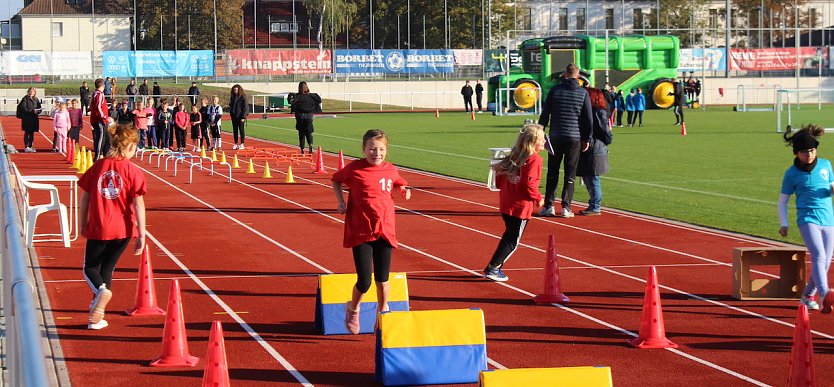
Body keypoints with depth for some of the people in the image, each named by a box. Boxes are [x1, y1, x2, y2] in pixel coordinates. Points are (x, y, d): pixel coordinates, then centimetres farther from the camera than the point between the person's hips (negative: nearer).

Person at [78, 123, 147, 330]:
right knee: (107, 269, 15)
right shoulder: (133, 171, -8)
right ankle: (96, 316, 12)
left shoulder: (97, 167, -2)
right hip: (122, 229, 0)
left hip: (97, 228, 0)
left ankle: (101, 289, -19)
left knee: (90, 268, 15)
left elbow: (84, 199, 2)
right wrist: (141, 235, -4)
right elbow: (139, 205, -9)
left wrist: (83, 225, 15)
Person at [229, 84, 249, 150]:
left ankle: (242, 144, 4)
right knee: (235, 130, 9)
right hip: (234, 117, 6)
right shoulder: (232, 97, 10)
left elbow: (245, 107, -10)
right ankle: (236, 144, 15)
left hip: (240, 117, -6)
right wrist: (231, 114, 6)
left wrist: (243, 117, -14)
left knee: (241, 130, 0)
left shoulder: (243, 97, -8)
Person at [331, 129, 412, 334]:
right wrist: (341, 202, -2)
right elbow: (336, 180, 11)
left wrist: (404, 191, 2)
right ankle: (353, 309, 25)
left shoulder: (391, 170, 3)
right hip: (360, 232, -3)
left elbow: (399, 184, 24)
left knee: (382, 279, 8)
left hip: (385, 231, 3)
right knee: (364, 281, -5)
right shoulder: (354, 168, -7)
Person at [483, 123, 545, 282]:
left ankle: (496, 266, 21)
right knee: (512, 241, 1)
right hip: (521, 205, -8)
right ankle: (492, 269, -2)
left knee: (509, 236, 21)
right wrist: (538, 199, -8)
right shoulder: (534, 159, -12)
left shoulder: (513, 157, 11)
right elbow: (530, 183, -21)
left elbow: (499, 180, 11)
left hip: (505, 202, 8)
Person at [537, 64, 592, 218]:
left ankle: (548, 206, 4)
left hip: (556, 137, 1)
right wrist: (587, 138, 9)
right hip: (575, 138, -1)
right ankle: (566, 207, -1)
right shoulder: (583, 93, 0)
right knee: (570, 175, 4)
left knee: (552, 173, 7)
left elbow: (545, 113, 1)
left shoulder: (555, 90, 0)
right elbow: (589, 118, 1)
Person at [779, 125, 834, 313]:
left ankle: (807, 295, 28)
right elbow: (782, 201, 8)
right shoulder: (792, 174, 0)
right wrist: (783, 224, -1)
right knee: (819, 255, -25)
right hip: (807, 219, -4)